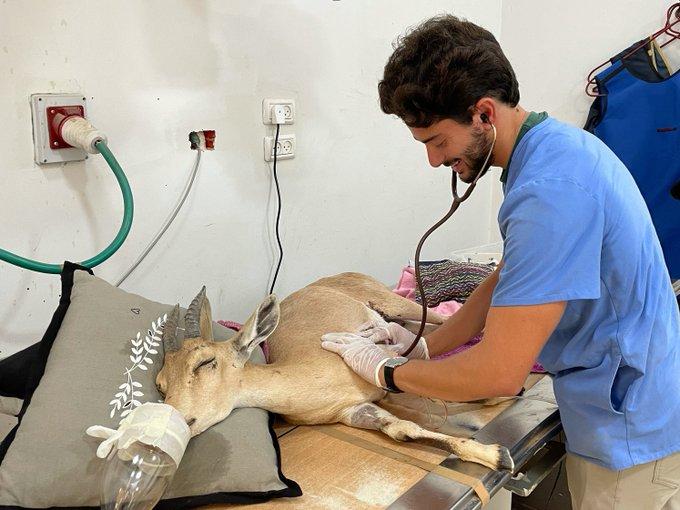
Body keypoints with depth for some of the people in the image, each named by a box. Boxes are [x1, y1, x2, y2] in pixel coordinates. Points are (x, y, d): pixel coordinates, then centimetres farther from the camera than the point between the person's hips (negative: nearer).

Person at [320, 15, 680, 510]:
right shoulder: (554, 144, 2)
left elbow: (499, 374, -28)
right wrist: (426, 346, 4)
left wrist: (387, 371, -12)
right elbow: (511, 280, 11)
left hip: (629, 433, -9)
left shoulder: (551, 191, -30)